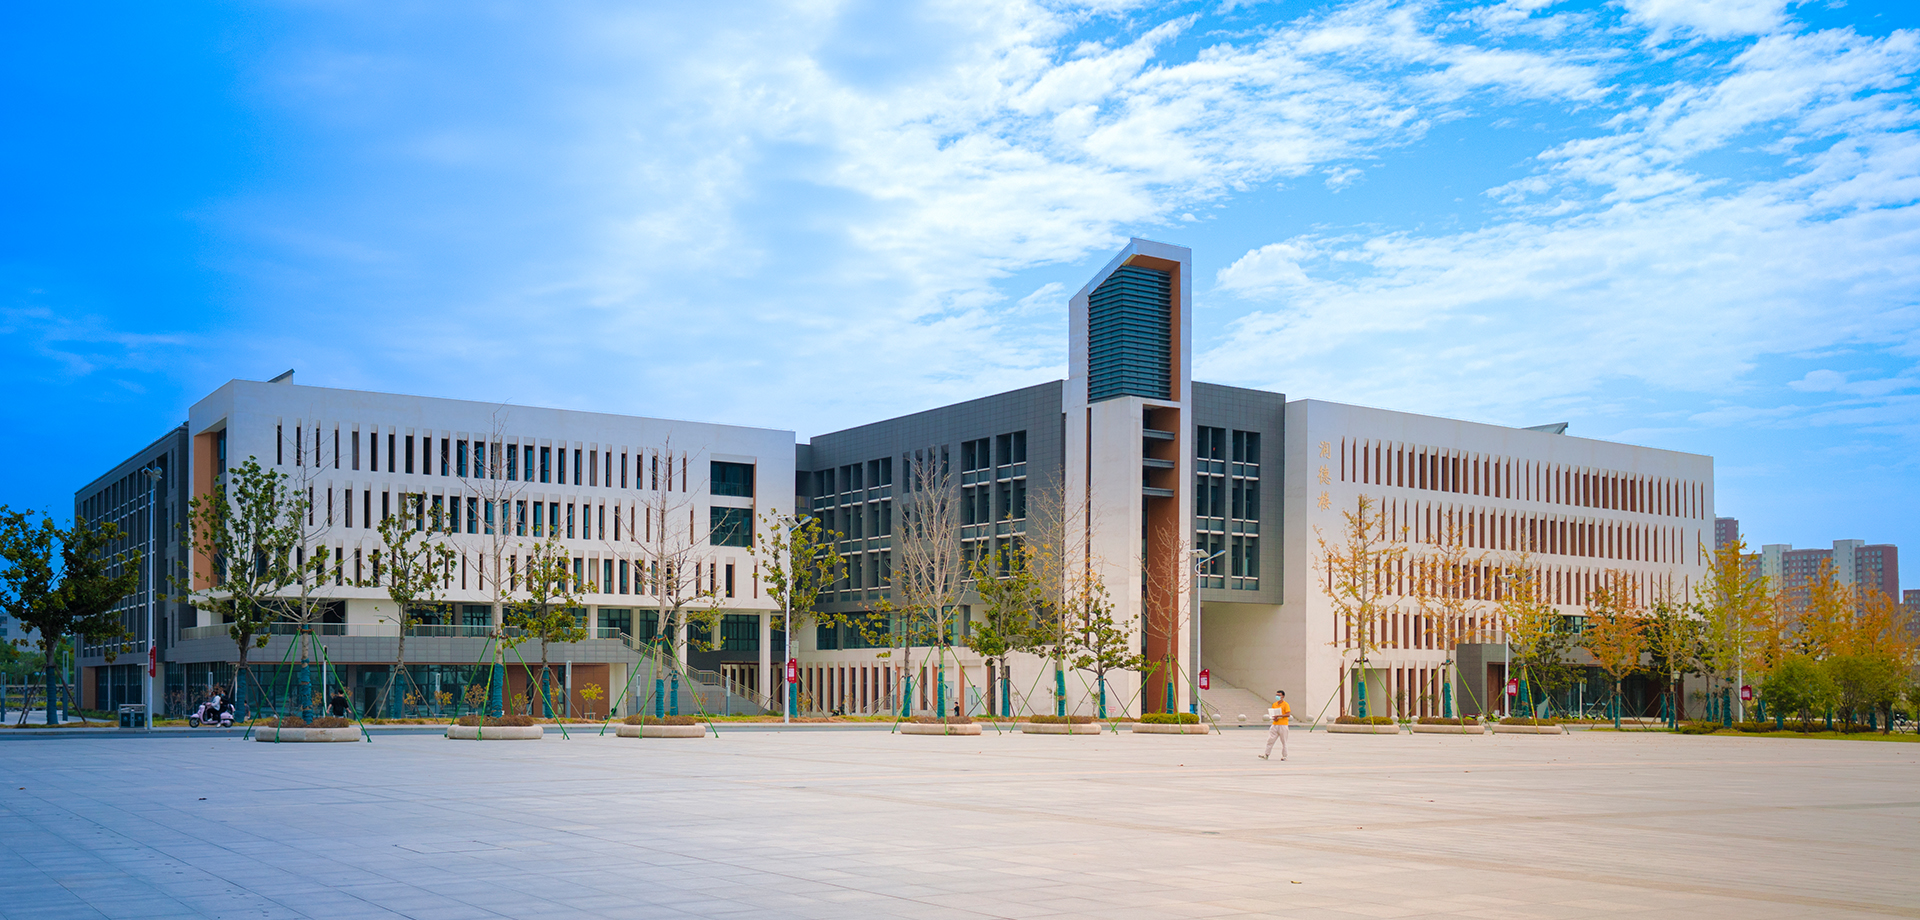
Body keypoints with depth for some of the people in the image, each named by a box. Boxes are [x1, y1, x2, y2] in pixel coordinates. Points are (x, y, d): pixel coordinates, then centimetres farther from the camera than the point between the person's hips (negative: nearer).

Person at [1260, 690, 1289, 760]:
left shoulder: (1285, 704, -6)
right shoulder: (1274, 704, 12)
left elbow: (1288, 714, -14)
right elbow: (1272, 713, 21)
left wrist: (1278, 716, -20)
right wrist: (1273, 717, -2)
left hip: (1283, 725, -6)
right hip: (1275, 725, 6)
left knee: (1283, 741, 2)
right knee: (1270, 740, 0)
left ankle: (1284, 756, 11)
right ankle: (1266, 755, 2)